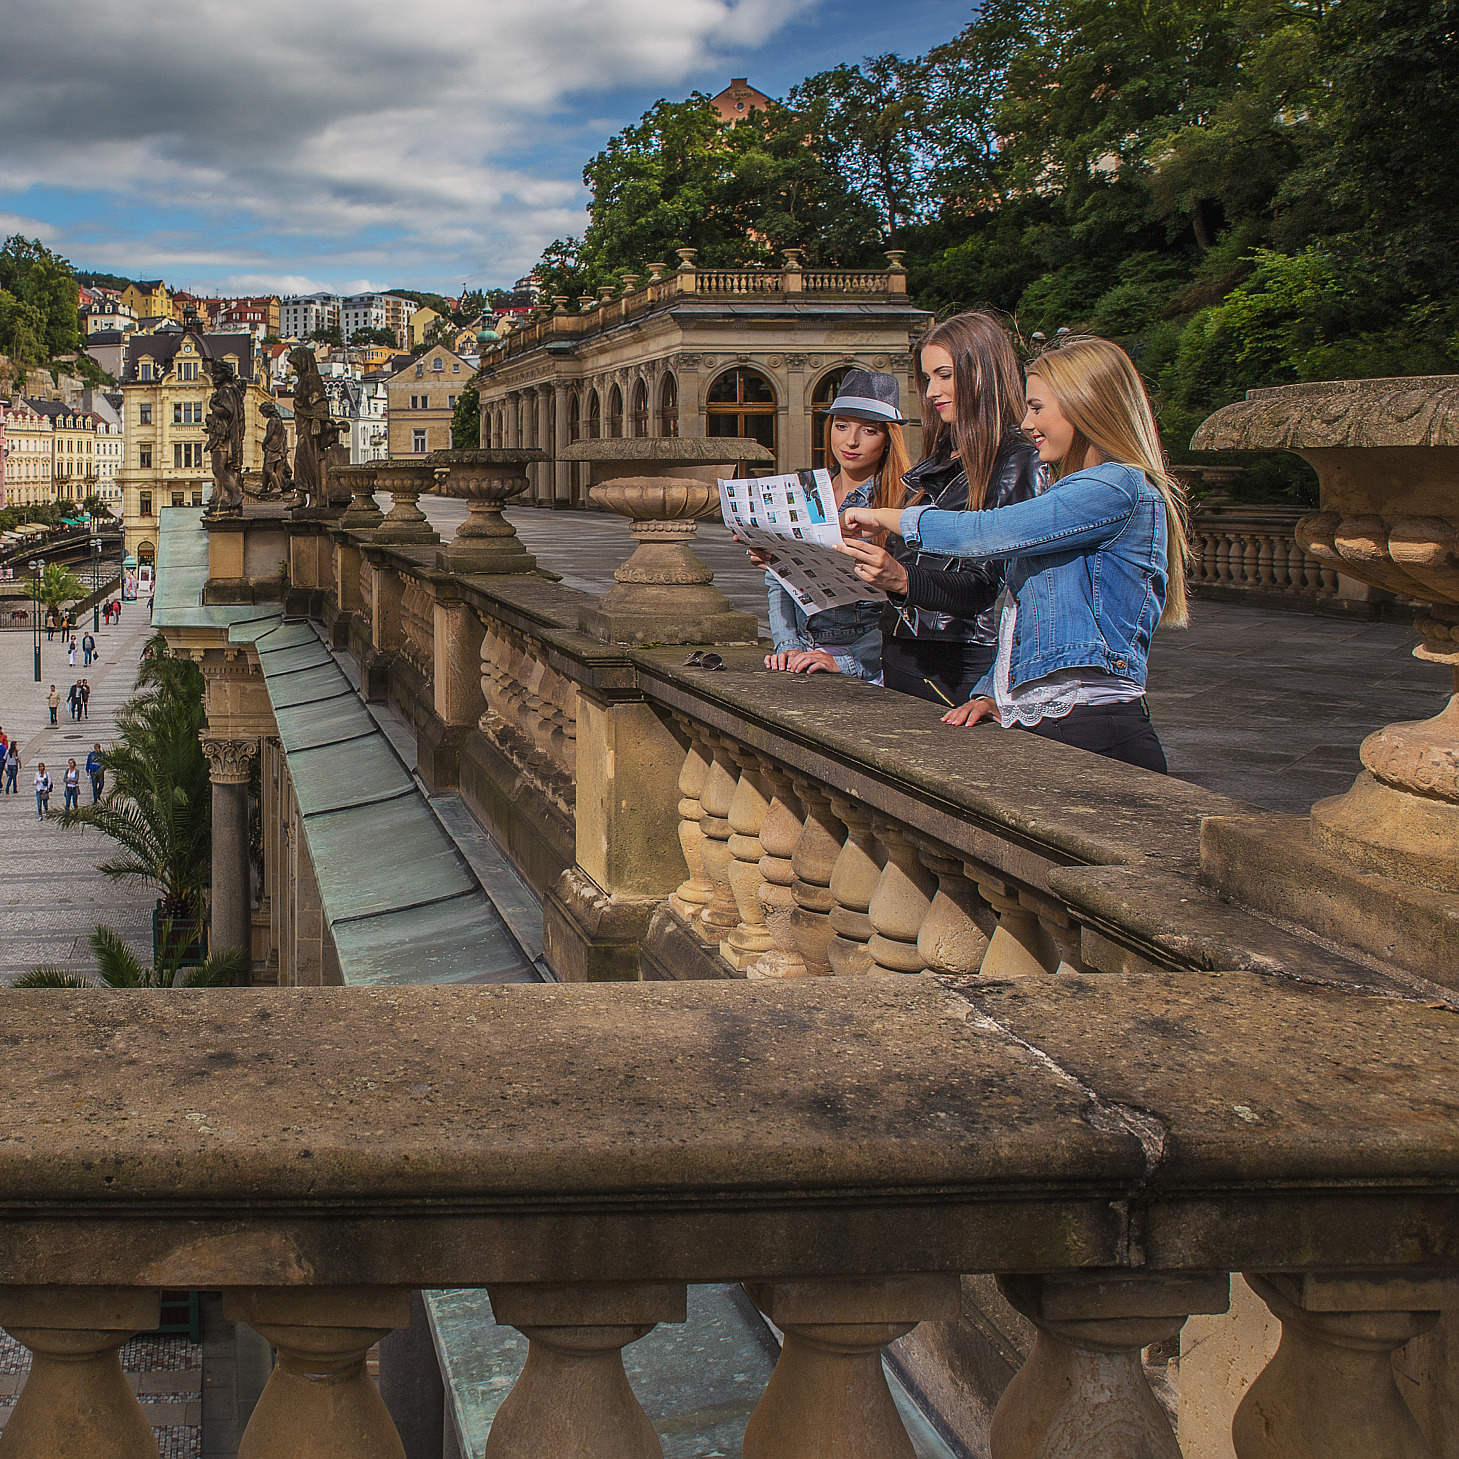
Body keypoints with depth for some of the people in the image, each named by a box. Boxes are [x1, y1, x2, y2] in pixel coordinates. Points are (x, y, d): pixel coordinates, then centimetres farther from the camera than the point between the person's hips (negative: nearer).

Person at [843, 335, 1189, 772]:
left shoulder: (1118, 489, -7)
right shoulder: (1067, 496, 26)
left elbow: (986, 534, -13)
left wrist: (887, 517, 2)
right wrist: (992, 695, 11)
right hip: (1036, 728, 9)